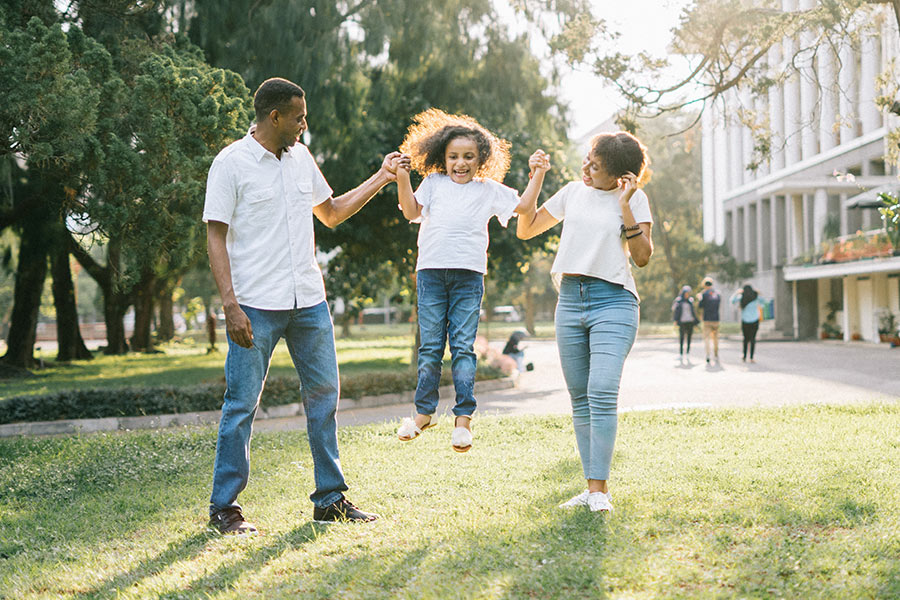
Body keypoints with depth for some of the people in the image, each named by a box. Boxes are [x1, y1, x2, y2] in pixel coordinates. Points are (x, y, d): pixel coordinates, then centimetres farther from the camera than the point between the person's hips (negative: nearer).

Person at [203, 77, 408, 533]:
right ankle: (223, 507, 8)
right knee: (241, 405, -3)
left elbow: (331, 213, 26)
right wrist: (230, 305, -17)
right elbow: (216, 238, -8)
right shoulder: (231, 164, -5)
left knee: (324, 395, 8)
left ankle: (330, 499, 18)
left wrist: (381, 178, 20)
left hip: (308, 302, 6)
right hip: (256, 307, -6)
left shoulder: (302, 158, 13)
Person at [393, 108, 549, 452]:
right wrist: (402, 179, -6)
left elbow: (524, 205, 14)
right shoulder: (433, 183, 15)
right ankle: (424, 412, 14)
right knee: (430, 346, 4)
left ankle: (463, 418, 0)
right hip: (431, 271, 1)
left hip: (468, 274, -1)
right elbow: (412, 212, 5)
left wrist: (537, 174, 5)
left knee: (463, 346, -4)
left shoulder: (489, 190, 14)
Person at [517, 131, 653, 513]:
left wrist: (625, 206, -11)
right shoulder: (573, 192, 14)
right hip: (570, 300, 5)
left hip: (613, 300, -5)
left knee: (602, 393, -18)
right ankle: (591, 486, 10)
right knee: (580, 399, 4)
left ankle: (600, 489, -15)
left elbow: (643, 256, -5)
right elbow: (525, 230, 20)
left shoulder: (634, 199, 3)